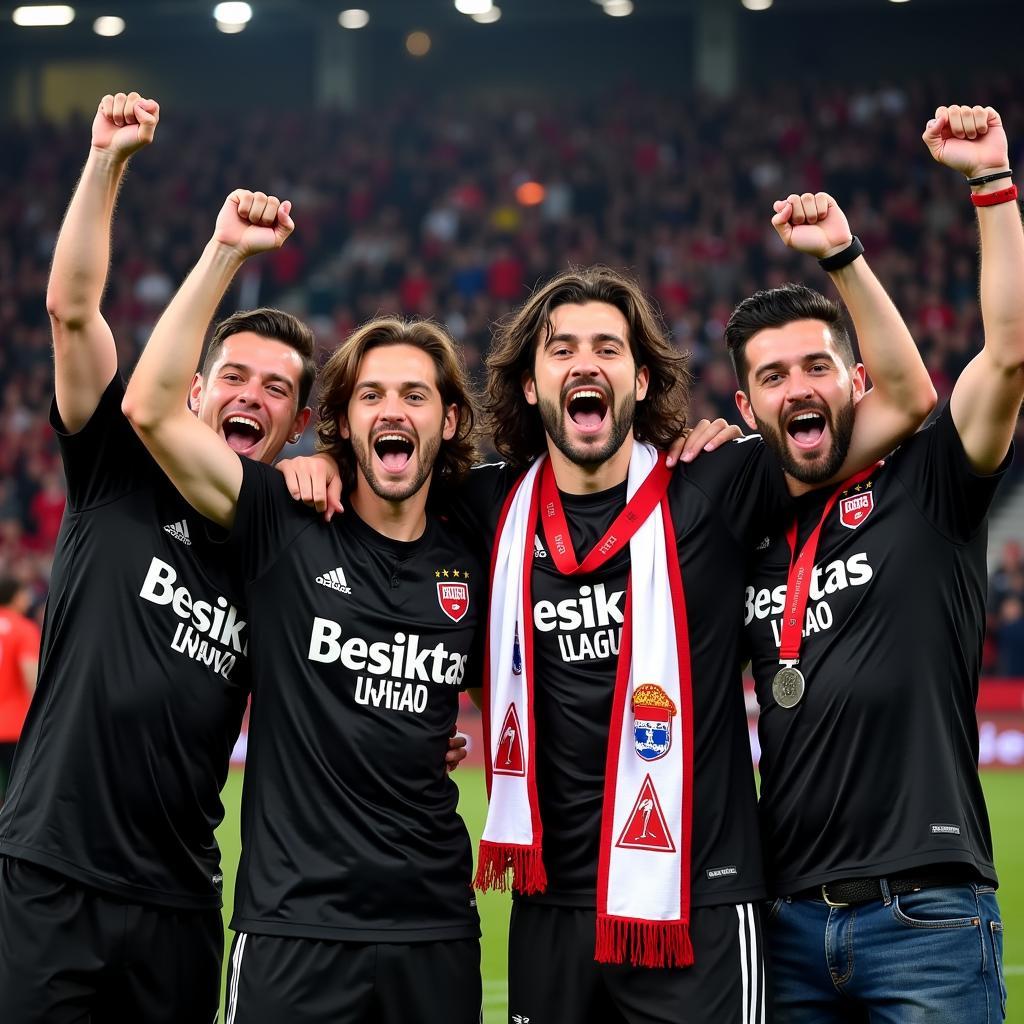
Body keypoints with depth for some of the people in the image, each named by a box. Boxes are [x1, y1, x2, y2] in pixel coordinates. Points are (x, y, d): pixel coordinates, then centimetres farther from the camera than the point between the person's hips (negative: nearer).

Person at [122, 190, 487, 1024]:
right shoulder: (284, 529, -1)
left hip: (435, 927, 3)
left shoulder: (472, 563, 9)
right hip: (296, 924, -3)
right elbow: (152, 407, -12)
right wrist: (226, 253, -14)